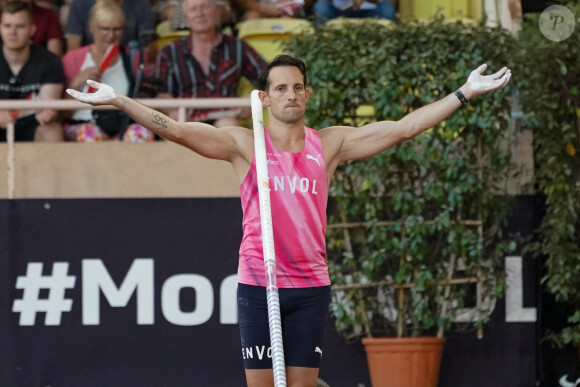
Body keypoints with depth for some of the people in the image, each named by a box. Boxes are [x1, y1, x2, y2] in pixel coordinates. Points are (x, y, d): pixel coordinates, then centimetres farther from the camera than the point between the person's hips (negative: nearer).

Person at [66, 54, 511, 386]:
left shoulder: (330, 145, 6)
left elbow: (403, 128, 4)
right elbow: (175, 130, -7)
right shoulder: (244, 144, 1)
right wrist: (118, 100, -16)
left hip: (311, 287, 2)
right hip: (258, 284, -2)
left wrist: (465, 93, 0)